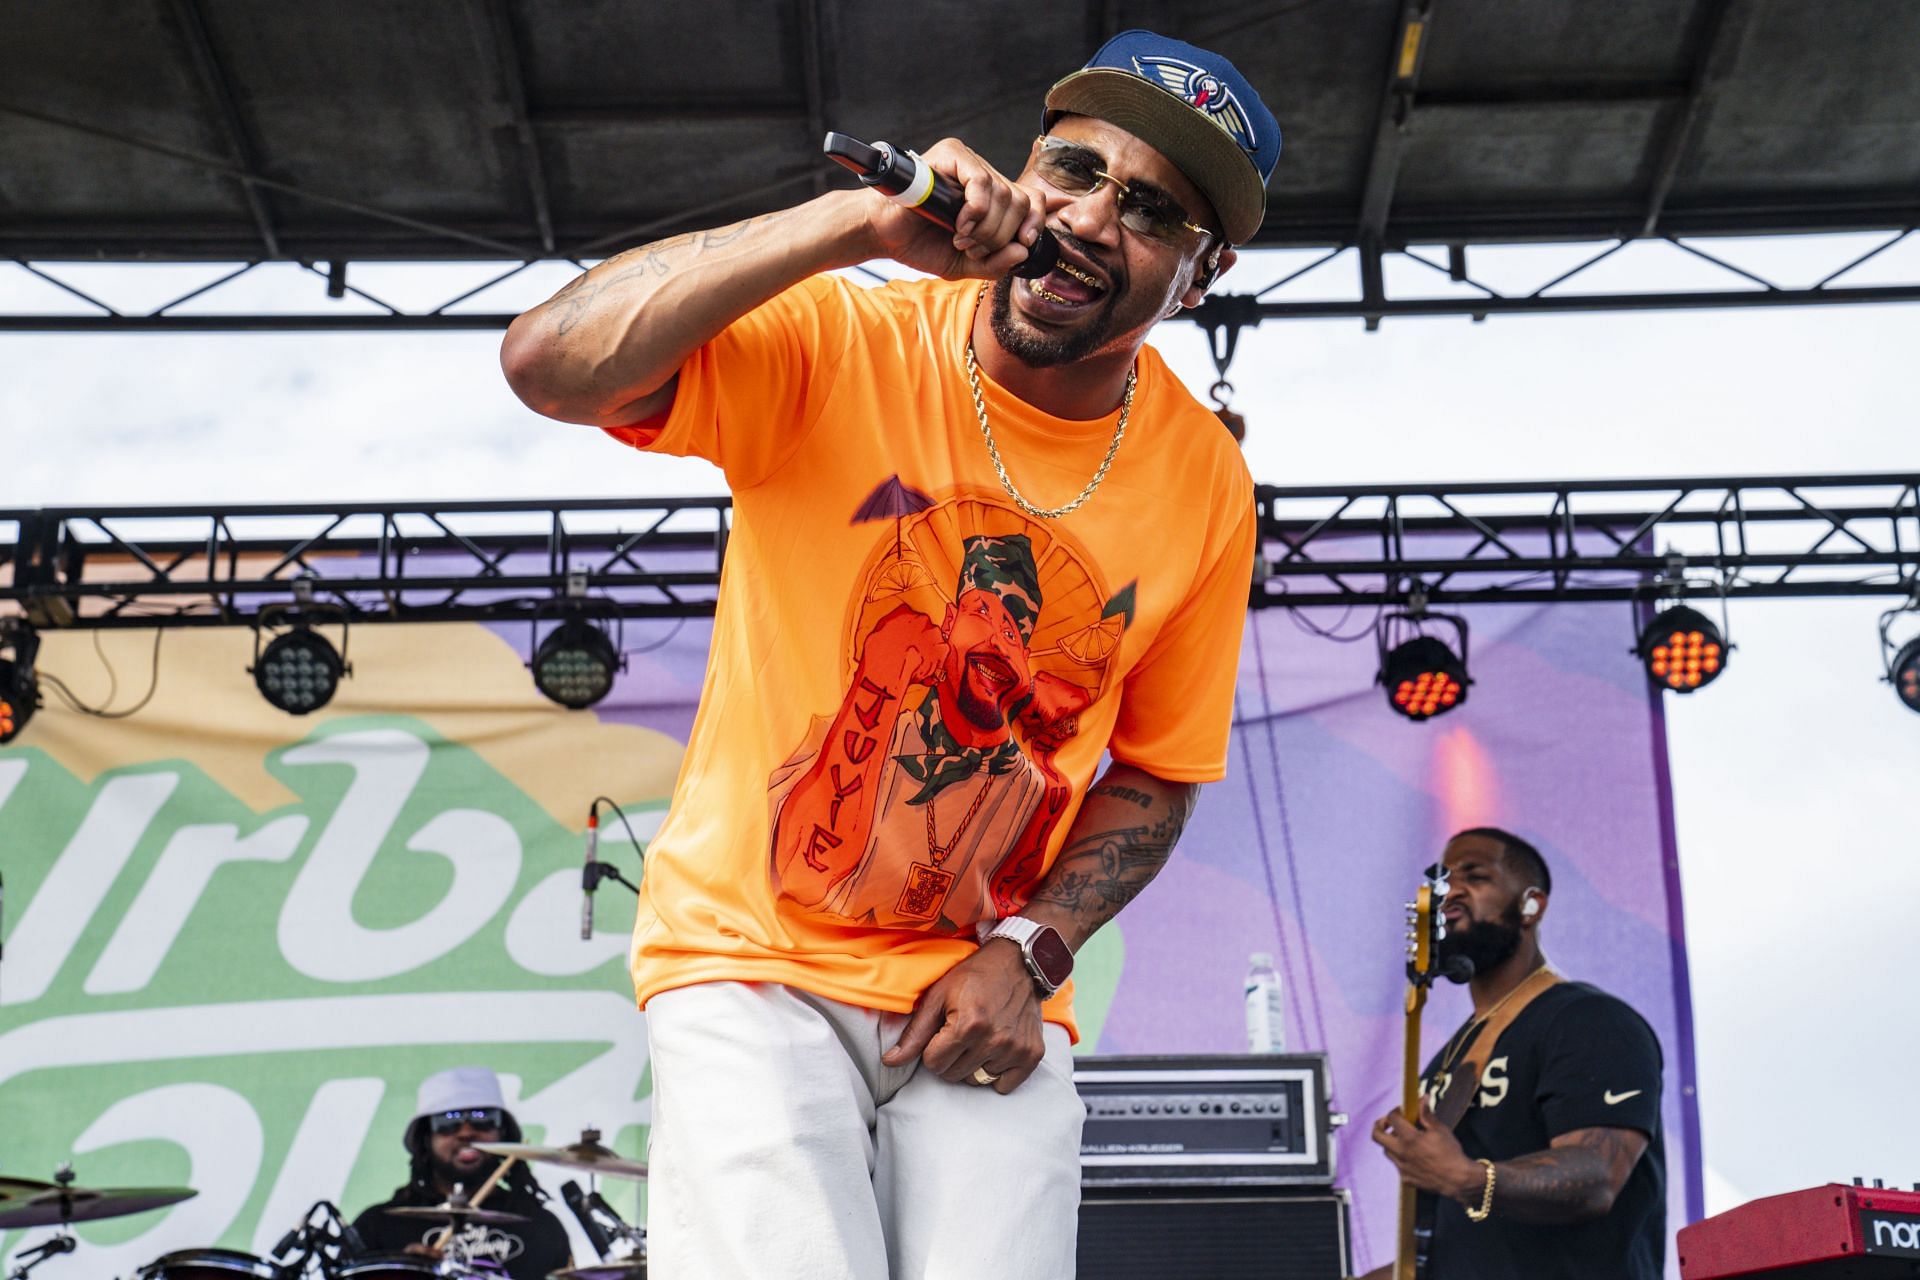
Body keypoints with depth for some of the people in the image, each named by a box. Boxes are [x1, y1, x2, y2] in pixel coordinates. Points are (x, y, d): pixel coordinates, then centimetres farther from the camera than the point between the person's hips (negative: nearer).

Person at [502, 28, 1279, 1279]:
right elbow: (550, 363, -28)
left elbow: (1157, 770, 8)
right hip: (754, 960, -2)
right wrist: (858, 223, -32)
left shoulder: (1208, 484, -3)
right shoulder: (847, 341, -12)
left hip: (985, 994, 3)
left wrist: (1032, 950, -6)